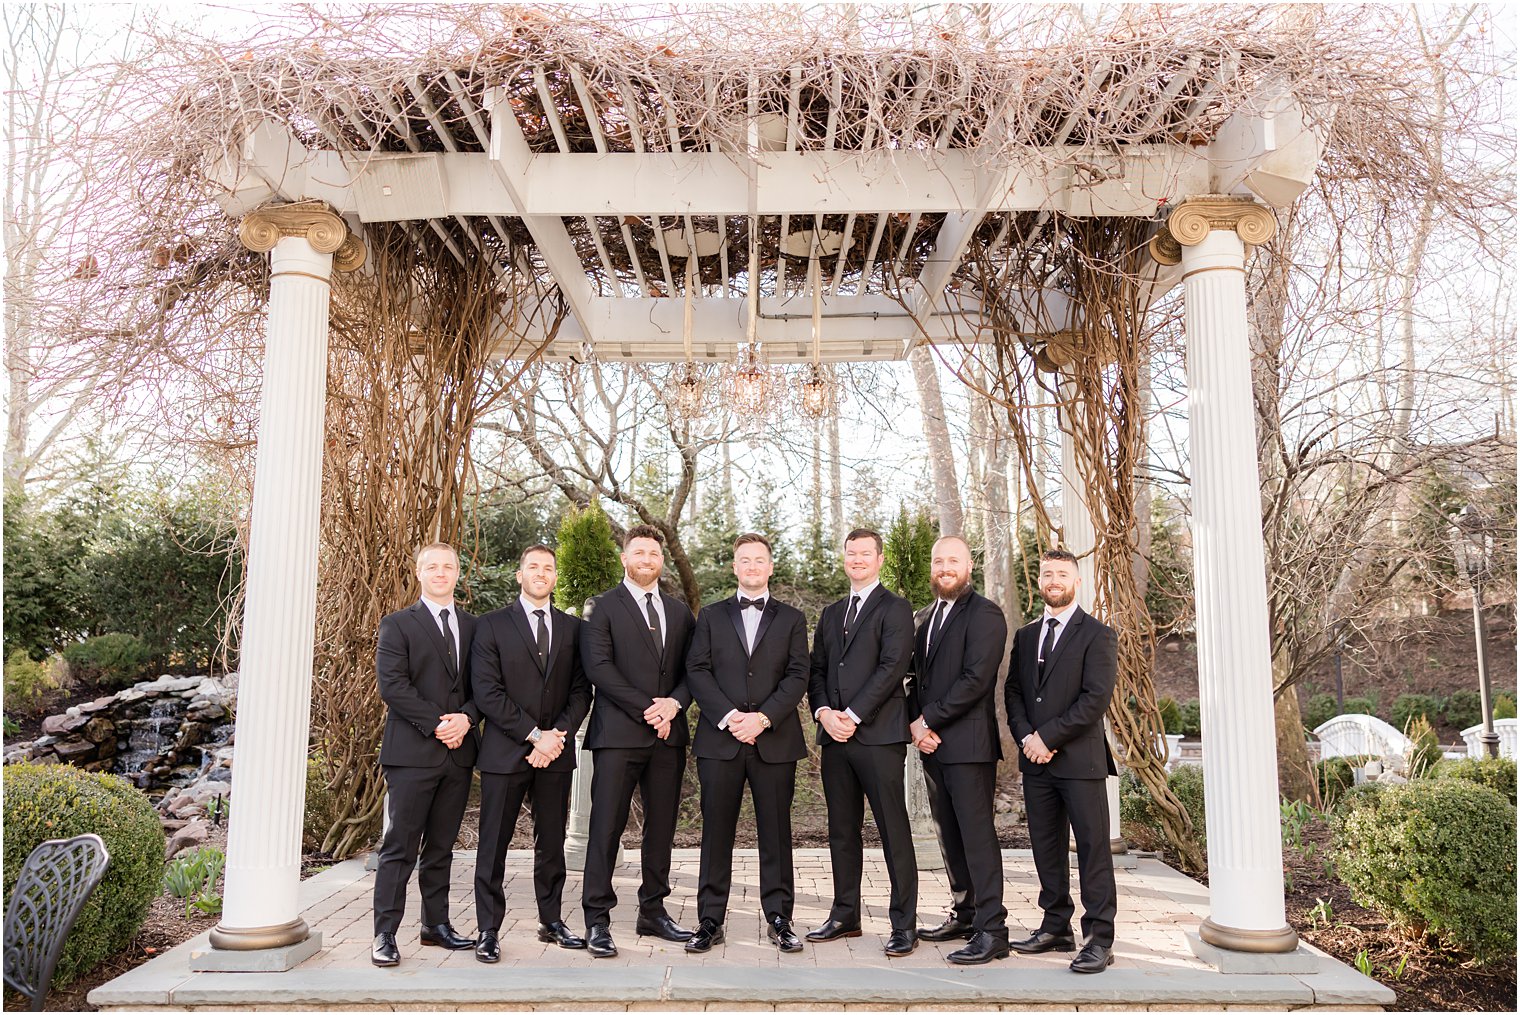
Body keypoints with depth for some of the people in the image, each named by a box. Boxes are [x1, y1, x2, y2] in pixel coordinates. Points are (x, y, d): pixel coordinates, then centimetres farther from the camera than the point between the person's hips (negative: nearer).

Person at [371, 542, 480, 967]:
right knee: (399, 848, -2)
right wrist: (436, 725, -14)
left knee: (441, 847, 12)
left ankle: (436, 925, 22)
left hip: (458, 752, 4)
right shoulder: (397, 625, 1)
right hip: (411, 752, -4)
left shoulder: (473, 627, 14)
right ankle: (385, 935, 4)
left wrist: (466, 718, -9)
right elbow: (392, 685, -9)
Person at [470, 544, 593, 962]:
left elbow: (581, 690, 7)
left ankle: (551, 921, 22)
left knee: (552, 841, 10)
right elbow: (487, 692, -8)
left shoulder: (572, 627, 10)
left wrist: (559, 735, -8)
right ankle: (488, 931, 13)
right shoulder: (492, 625, 0)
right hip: (505, 752, -3)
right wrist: (534, 735, -13)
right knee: (494, 844, 3)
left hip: (556, 753, 3)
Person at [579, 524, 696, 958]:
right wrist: (646, 708, -14)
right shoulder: (602, 607, 1)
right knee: (607, 827, -3)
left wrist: (674, 702, -9)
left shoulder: (679, 611, 16)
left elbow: (692, 668, 11)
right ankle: (597, 920, 5)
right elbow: (598, 666, -10)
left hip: (669, 734, 5)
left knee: (662, 827, 10)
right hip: (618, 732, -5)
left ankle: (653, 912, 21)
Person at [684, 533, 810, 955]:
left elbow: (798, 675, 1)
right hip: (719, 740, 0)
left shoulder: (791, 619, 11)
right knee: (716, 833, 4)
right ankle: (710, 922, 13)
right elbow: (697, 671, 2)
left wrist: (763, 717, -13)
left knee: (775, 832, 5)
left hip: (775, 740, 0)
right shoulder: (711, 616, 12)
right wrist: (728, 716, -12)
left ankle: (779, 920, 15)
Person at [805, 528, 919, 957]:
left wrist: (852, 715, -14)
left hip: (877, 734, -6)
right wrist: (824, 712, -2)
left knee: (894, 832, -2)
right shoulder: (831, 613, 20)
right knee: (841, 831, 12)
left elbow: (892, 667, -11)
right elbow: (817, 670, 16)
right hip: (834, 736, 6)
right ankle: (845, 916, 22)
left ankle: (904, 924, 6)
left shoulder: (895, 609, 0)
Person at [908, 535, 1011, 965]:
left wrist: (929, 721, -14)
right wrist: (915, 723, 0)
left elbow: (975, 679, -17)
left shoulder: (984, 614, -8)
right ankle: (964, 914, 27)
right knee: (949, 834, 15)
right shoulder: (927, 617, 18)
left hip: (968, 744, -8)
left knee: (977, 834, -6)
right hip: (932, 743, 8)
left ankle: (992, 931, 0)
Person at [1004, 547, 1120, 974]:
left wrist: (1048, 737, -13)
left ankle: (1099, 939, 5)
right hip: (1036, 761, 6)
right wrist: (1026, 737, -4)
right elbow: (1013, 693, 13)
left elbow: (1096, 698, -12)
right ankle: (1056, 928, 22)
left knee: (1093, 848, -2)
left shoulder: (1097, 635, -4)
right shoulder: (1025, 636, 15)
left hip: (1080, 760, -6)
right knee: (1046, 848, 11)